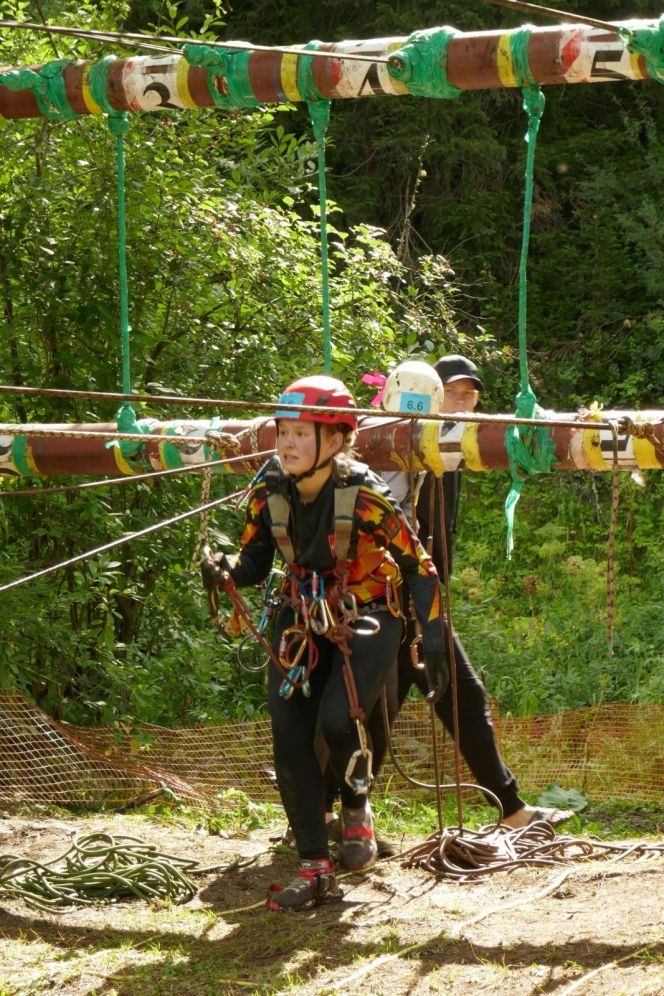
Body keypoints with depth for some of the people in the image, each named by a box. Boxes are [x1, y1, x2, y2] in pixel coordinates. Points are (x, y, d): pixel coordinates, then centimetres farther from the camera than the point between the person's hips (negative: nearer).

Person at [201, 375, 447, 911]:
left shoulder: (366, 495, -22)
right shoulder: (268, 491, -10)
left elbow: (418, 565, -13)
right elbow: (256, 561, 1)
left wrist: (432, 639, -17)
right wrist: (226, 574, -22)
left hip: (367, 619, -5)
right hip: (303, 619, 5)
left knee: (338, 721, -26)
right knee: (289, 736, -8)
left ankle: (357, 809, 7)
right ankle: (315, 869, 0)